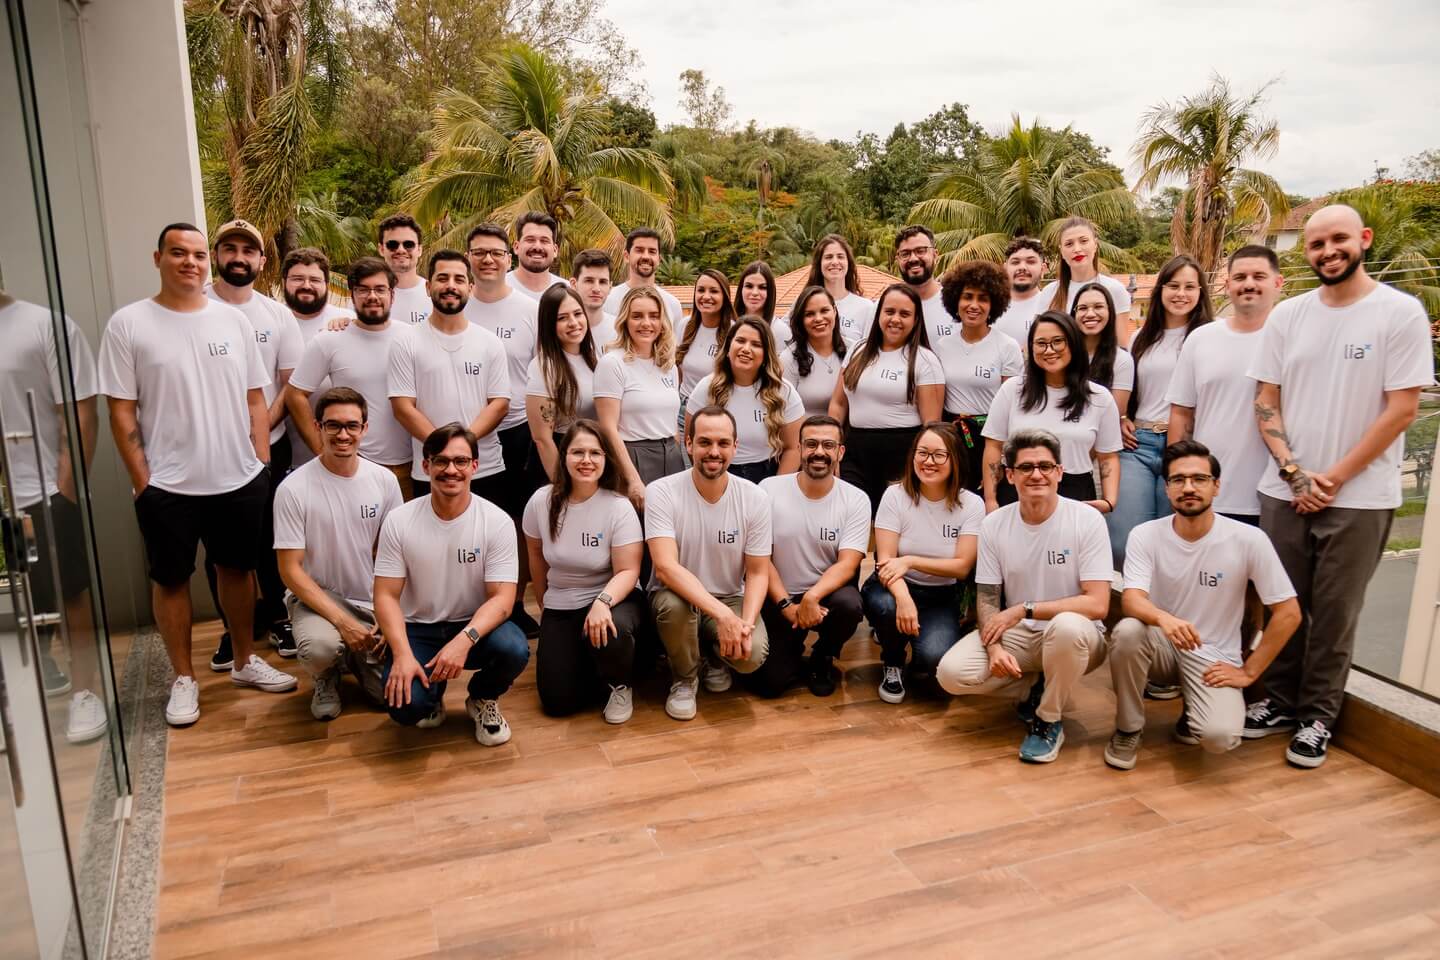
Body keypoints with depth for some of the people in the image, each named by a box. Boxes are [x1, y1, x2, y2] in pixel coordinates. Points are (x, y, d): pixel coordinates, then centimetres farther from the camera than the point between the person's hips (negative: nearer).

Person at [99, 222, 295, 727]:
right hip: (167, 487, -3)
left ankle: (245, 662, 32)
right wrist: (142, 481, -9)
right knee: (171, 579, 9)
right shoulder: (128, 324, -5)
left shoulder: (233, 320, 4)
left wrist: (262, 465, 2)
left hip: (239, 480, 3)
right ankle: (184, 678, 24)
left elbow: (255, 399, 7)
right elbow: (121, 413, -5)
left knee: (238, 568, 16)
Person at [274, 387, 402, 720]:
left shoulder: (384, 480, -4)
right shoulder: (293, 489, -14)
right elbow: (291, 571, -12)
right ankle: (326, 677, 4)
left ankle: (358, 658, 21)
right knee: (320, 647, -35)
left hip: (374, 600, 3)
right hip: (316, 597, -2)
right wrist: (343, 622, -20)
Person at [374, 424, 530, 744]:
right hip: (418, 629, 0)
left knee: (514, 649, -32)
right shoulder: (399, 522, -9)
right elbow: (387, 596, -8)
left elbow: (502, 598, -16)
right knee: (405, 706, -26)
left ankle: (483, 698, 6)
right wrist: (403, 654, -24)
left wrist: (464, 640, -34)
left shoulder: (497, 522, -12)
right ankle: (432, 696, 16)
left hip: (475, 625, 0)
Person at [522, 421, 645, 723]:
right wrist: (543, 604, 18)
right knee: (558, 702, -9)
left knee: (613, 633, -39)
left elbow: (628, 571, -19)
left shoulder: (619, 507, -17)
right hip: (560, 607, 3)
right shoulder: (541, 501, -8)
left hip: (613, 598, -2)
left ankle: (620, 685, -4)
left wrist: (603, 602, -38)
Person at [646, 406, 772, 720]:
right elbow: (666, 567, -28)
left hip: (731, 599, 2)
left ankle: (714, 656, 13)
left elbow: (757, 573, -5)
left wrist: (746, 623, -24)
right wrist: (722, 614, -37)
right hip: (678, 594, -1)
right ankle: (684, 678, -3)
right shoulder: (661, 492, -18)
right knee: (674, 604, -36)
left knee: (752, 655, -26)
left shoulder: (754, 499, -10)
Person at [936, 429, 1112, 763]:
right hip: (1016, 634, 3)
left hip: (1073, 637, -3)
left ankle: (1049, 720, -10)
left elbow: (1097, 605, -19)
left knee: (1068, 626, -40)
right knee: (952, 673, -22)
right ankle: (1037, 688, 7)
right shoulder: (994, 523, -3)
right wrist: (994, 646, -19)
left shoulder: (1087, 520, -14)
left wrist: (1023, 609, -22)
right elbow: (986, 598, 0)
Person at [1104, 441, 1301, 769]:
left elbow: (1288, 613, -8)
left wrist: (1249, 671, -8)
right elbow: (1131, 600, -20)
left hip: (1213, 658, -1)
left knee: (1220, 736, -29)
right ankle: (1129, 728, -7)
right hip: (1162, 646, 2)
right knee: (1127, 631, -33)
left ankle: (1194, 712, 12)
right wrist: (1163, 618, -43)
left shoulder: (1248, 540, -13)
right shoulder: (1145, 535, -9)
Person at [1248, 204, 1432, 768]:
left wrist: (1335, 478, -11)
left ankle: (1318, 716, 21)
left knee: (1334, 615, 6)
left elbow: (1402, 409, -9)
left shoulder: (1401, 312, -5)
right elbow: (1265, 400, 5)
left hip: (1359, 497, -3)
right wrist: (1293, 472, -7)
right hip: (1283, 492, 3)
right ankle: (1280, 701, 27)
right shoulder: (1287, 315, 5)